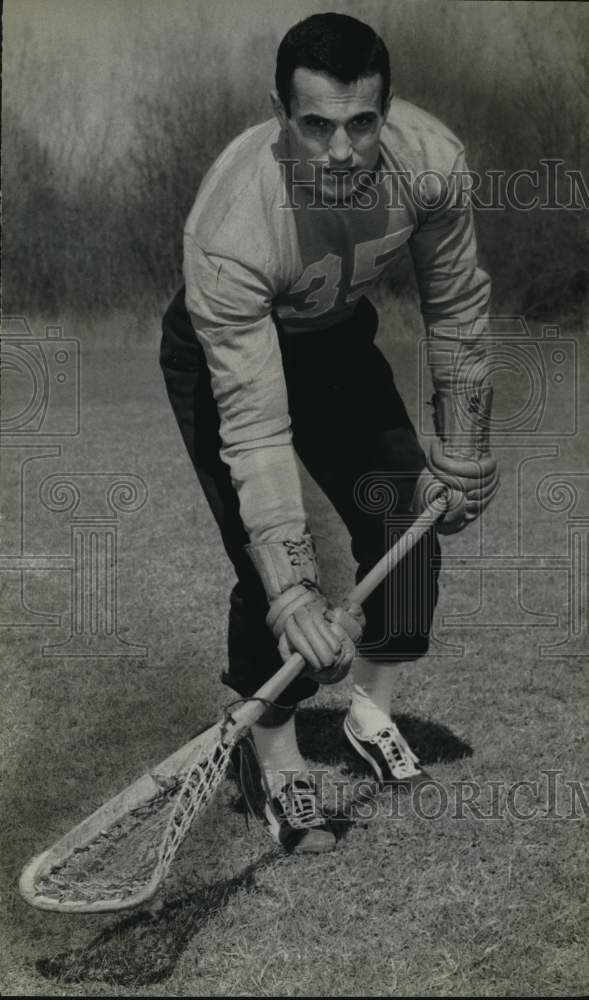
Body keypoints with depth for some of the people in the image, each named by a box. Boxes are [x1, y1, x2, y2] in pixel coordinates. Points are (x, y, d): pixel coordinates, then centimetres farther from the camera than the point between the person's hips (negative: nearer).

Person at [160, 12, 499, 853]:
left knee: (408, 517, -2)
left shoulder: (430, 161, -29)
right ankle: (279, 767, 9)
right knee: (270, 575, -12)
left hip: (338, 338, 5)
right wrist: (294, 593, -43)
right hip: (223, 351, -4)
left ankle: (371, 710, 21)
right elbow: (254, 430, -41)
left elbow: (457, 306, -10)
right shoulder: (233, 231, -42)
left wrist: (462, 454, -4)